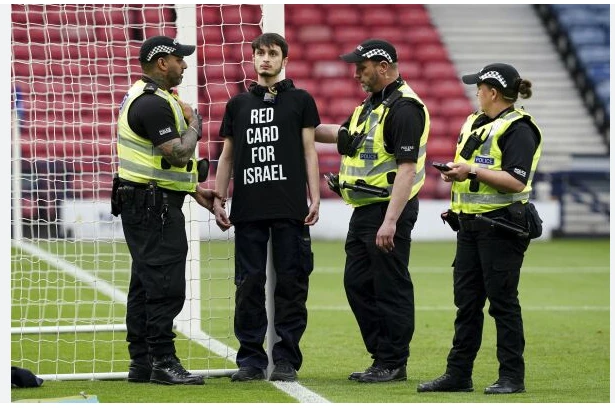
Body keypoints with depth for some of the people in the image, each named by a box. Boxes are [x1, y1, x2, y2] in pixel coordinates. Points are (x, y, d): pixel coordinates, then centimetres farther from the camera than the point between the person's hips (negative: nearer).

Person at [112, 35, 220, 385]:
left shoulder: (144, 97, 18)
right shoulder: (154, 103, -17)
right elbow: (179, 153, -23)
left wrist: (194, 189, 19)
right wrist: (194, 124, -5)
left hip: (143, 203, 11)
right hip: (154, 204, -11)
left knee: (145, 284, 12)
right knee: (165, 285, -10)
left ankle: (141, 364, 15)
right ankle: (163, 363, -11)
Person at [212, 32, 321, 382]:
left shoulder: (300, 100, 8)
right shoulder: (238, 104, 15)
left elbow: (309, 151, 4)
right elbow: (227, 156, 17)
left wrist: (315, 198, -5)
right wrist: (218, 200, 9)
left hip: (290, 209, -2)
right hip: (249, 209, 2)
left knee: (291, 284, -2)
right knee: (249, 284, 2)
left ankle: (287, 359, 2)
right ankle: (251, 358, 7)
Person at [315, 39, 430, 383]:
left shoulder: (404, 108, -17)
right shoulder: (371, 105, 15)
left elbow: (407, 168, -23)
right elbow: (343, 135, 32)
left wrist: (390, 221, -27)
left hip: (390, 209, -11)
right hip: (364, 211, 11)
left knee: (391, 289, -4)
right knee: (358, 284, 13)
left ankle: (393, 363, 3)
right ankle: (381, 357, 21)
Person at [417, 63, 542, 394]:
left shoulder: (517, 128, -11)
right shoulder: (474, 123, 17)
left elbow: (516, 181, -20)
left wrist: (472, 171, -20)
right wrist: (454, 172, 8)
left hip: (501, 226, -9)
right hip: (470, 223, 9)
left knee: (502, 301, -5)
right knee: (466, 300, 9)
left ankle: (512, 377, 1)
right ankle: (458, 374, 13)